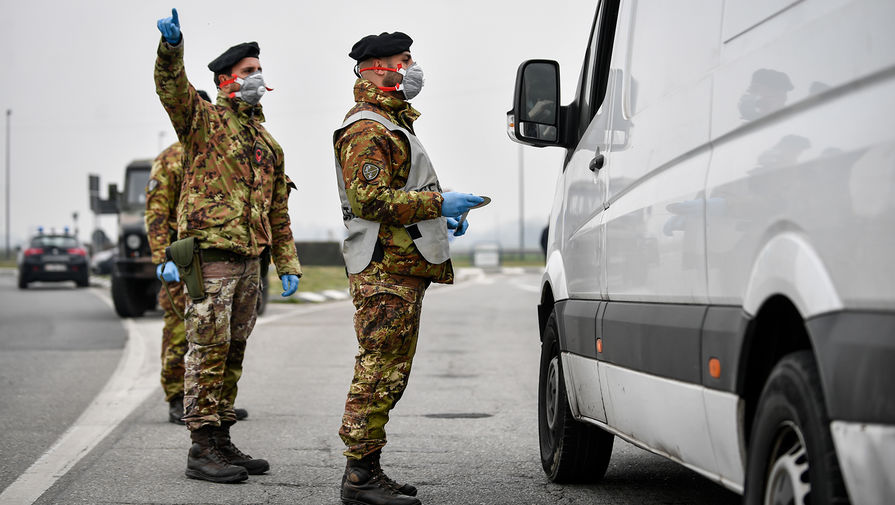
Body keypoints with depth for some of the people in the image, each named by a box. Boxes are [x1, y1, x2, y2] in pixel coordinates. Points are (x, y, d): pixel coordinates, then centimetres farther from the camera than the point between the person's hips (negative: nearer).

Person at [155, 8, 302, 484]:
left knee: (232, 351, 11)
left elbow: (278, 210, 22)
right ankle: (202, 449, -6)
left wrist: (288, 265, 16)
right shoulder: (204, 119, 0)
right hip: (209, 252, -7)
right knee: (208, 350, -8)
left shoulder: (266, 142, 20)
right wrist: (171, 46, -40)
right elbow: (171, 88, -21)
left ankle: (221, 440, 18)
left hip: (249, 258, 7)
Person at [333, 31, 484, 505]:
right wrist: (438, 202, -21)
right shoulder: (366, 129, -11)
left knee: (390, 372, 12)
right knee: (379, 371, -11)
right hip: (384, 271, -11)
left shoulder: (392, 123, 24)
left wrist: (443, 213, 17)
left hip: (402, 269, 11)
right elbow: (369, 200, -22)